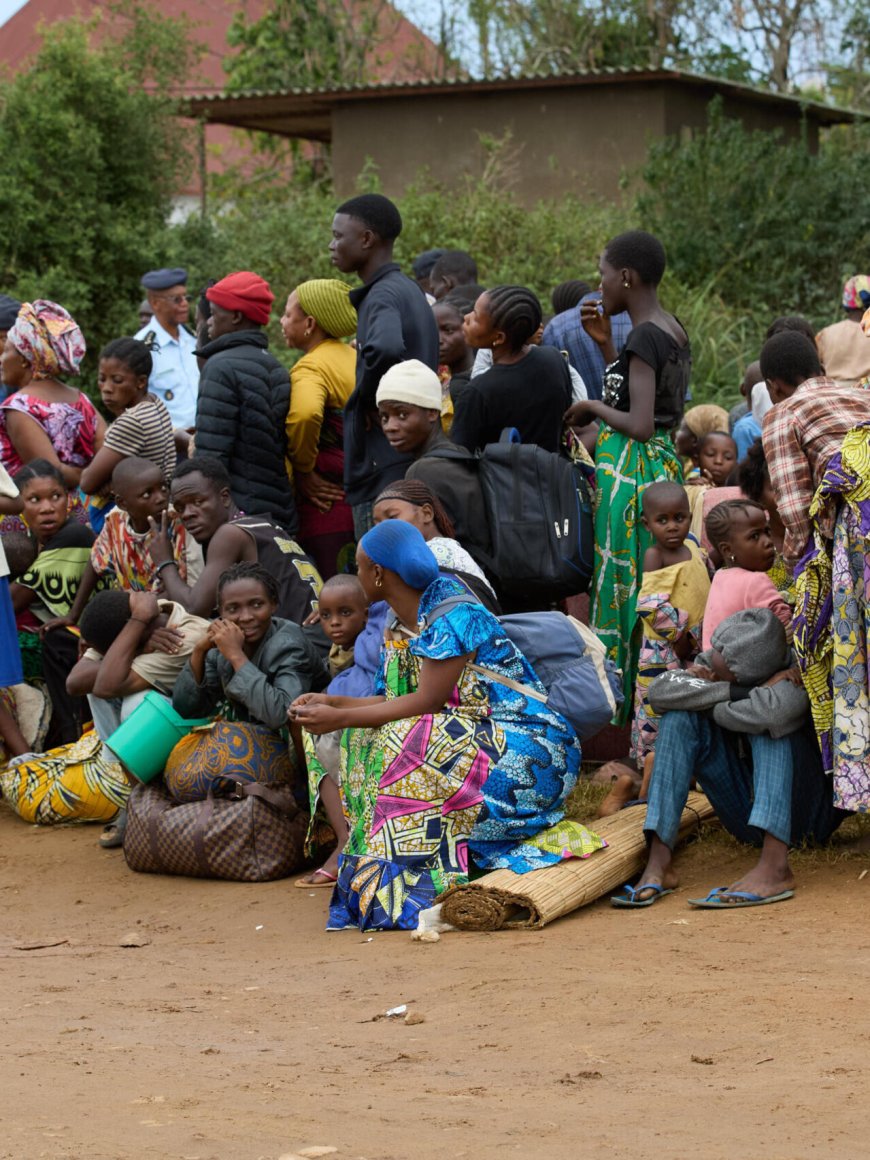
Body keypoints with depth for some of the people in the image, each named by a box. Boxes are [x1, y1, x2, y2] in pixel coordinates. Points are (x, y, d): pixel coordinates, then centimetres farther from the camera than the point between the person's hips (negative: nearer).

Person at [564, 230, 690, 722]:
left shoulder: (644, 337, -17)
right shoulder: (675, 331, 10)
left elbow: (639, 424, -22)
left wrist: (592, 408, -7)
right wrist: (606, 344, 13)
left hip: (629, 473, -9)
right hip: (664, 462, 9)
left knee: (624, 586, -2)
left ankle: (622, 710, 3)